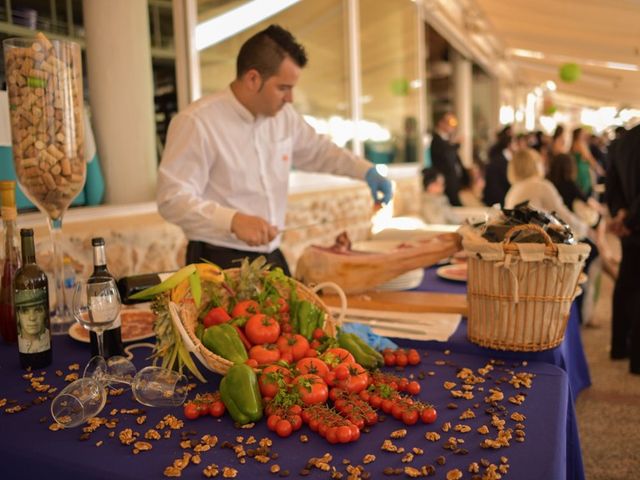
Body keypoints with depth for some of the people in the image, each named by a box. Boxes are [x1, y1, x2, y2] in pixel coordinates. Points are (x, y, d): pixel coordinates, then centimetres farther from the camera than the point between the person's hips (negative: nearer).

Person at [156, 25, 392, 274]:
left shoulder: (283, 115, 4)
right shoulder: (197, 122, -17)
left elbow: (317, 150, 20)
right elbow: (172, 198, -21)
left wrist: (367, 171, 6)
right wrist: (234, 220, -35)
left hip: (272, 257, 7)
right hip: (220, 263, -6)